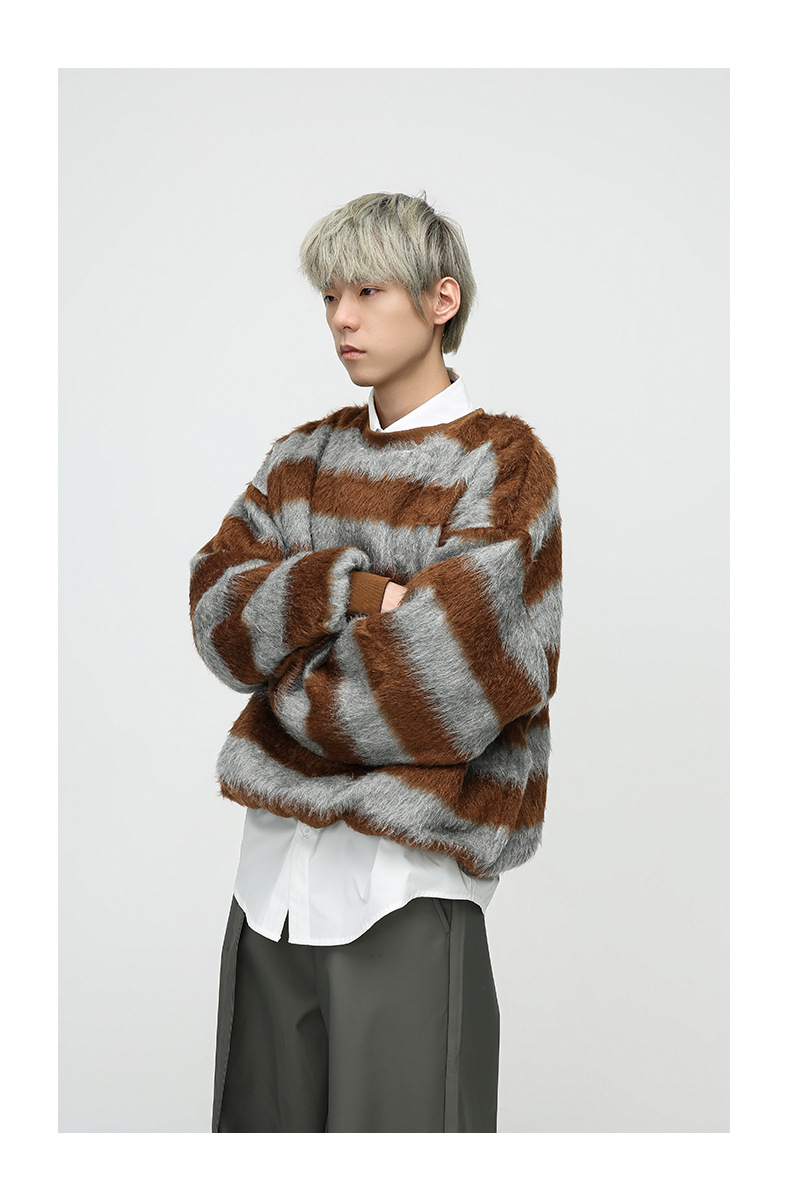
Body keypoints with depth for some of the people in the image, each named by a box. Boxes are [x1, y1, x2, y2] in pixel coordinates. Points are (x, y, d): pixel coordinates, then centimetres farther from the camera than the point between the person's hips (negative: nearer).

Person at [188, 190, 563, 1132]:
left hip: (409, 876, -5)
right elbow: (216, 604, 2)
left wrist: (291, 682, -5)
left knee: (396, 1119, 2)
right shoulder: (305, 457, 12)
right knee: (263, 1115, 14)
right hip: (275, 853, 6)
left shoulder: (503, 462, -6)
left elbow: (450, 674, -16)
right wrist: (343, 588, -14)